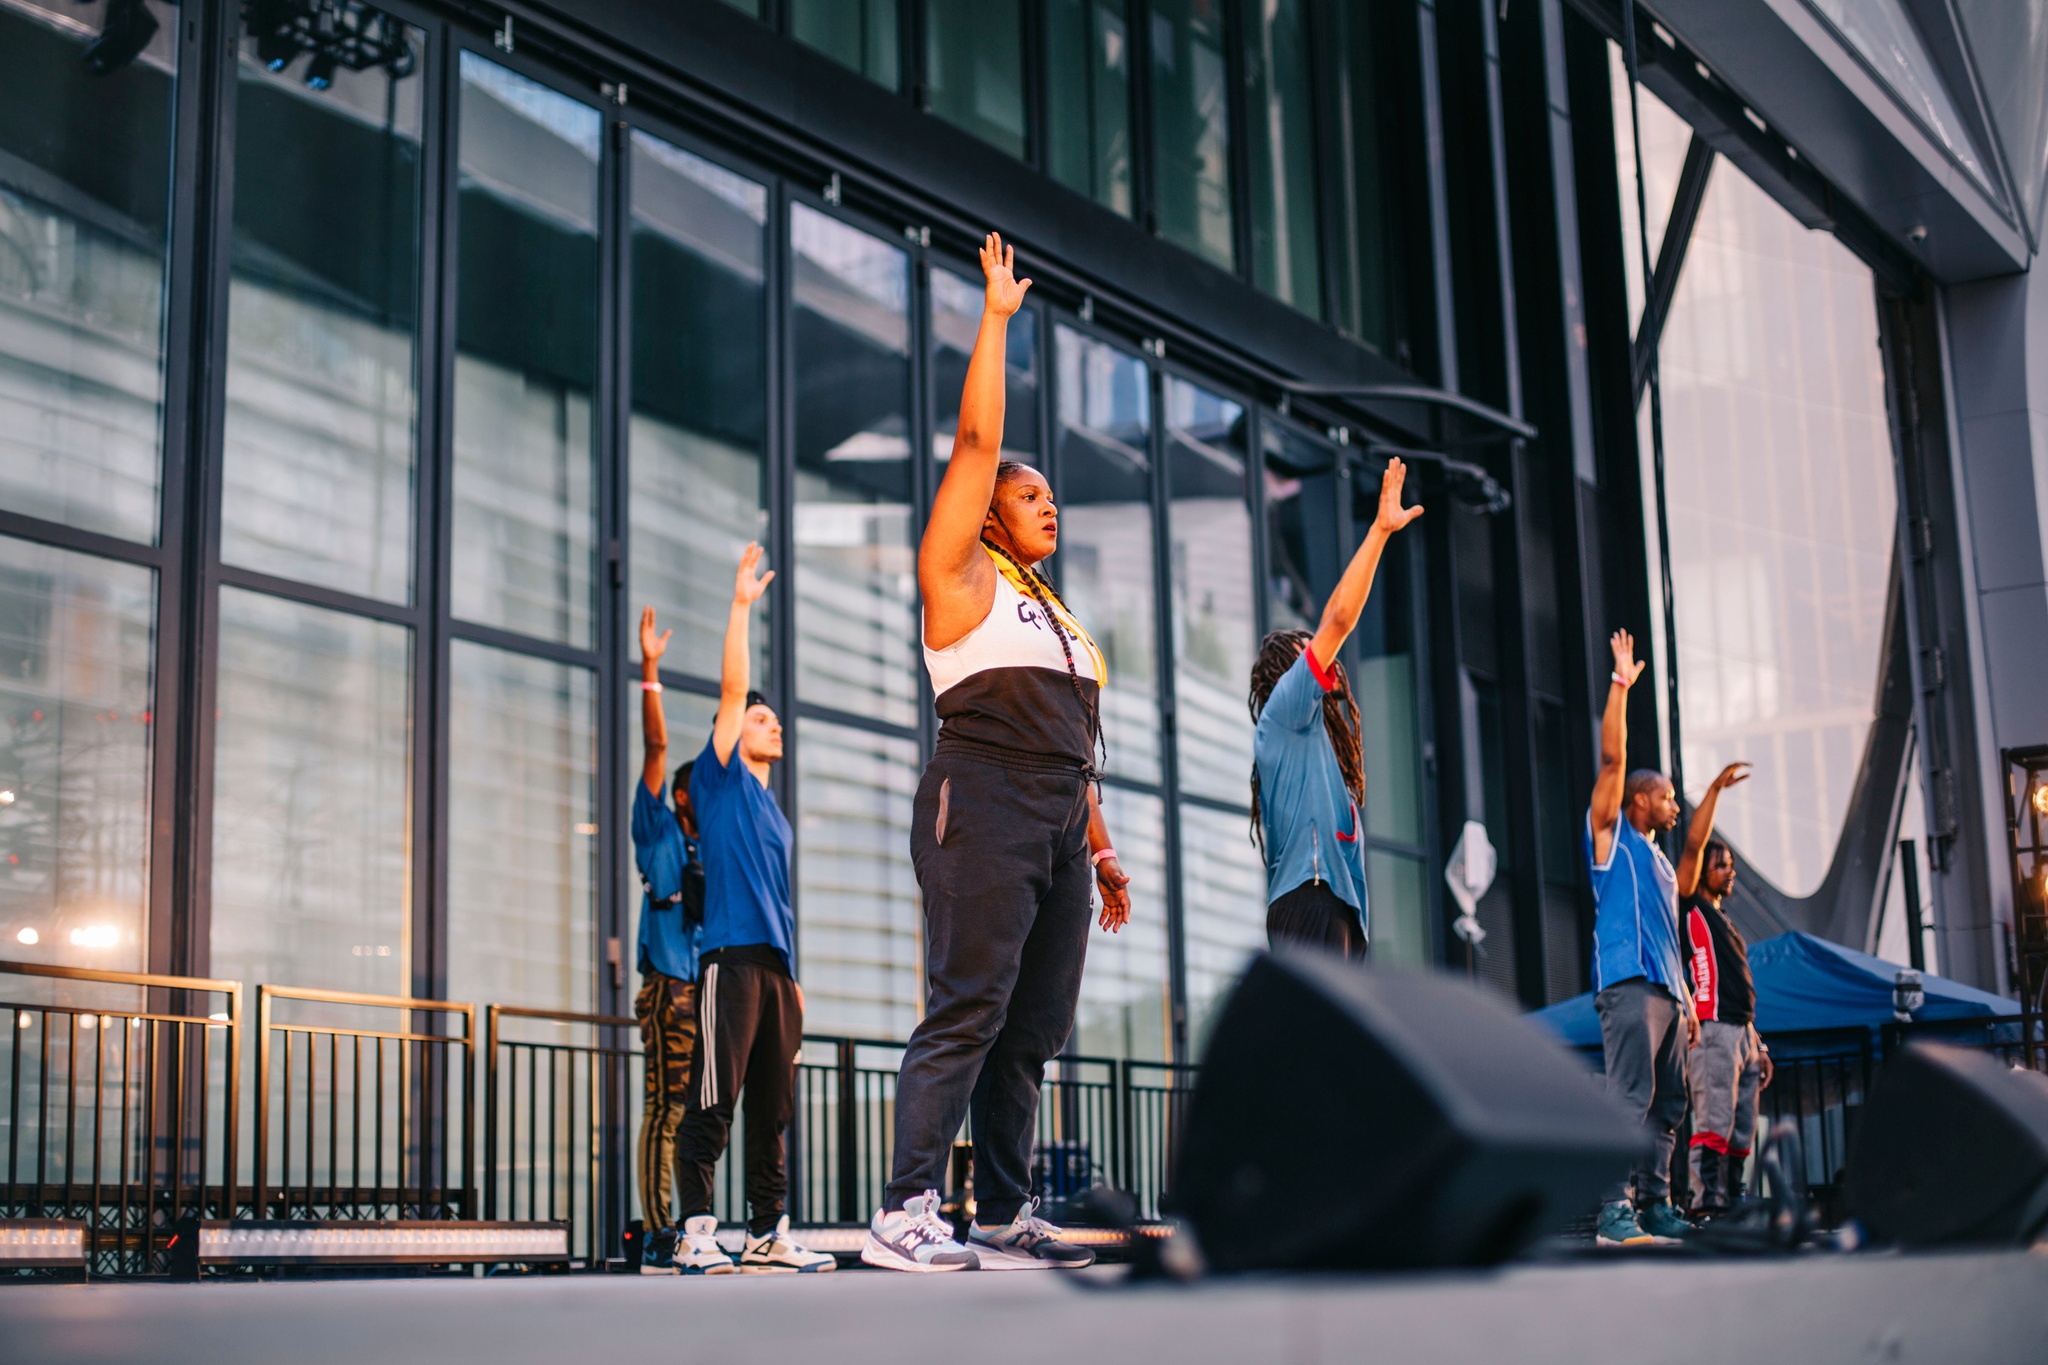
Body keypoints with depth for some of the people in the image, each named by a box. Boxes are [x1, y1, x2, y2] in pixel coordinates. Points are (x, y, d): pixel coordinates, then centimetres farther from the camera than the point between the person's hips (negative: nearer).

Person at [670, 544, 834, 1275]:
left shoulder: (775, 815, 26)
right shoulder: (720, 780, 7)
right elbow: (732, 688, -1)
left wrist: (792, 977, 18)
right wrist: (741, 605, -1)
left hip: (776, 966, 7)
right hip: (729, 957, -7)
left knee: (771, 1107, 6)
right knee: (714, 1099, -11)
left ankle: (767, 1235, 8)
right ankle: (698, 1233, -12)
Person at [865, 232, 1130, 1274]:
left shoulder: (1061, 621, 26)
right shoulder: (962, 578, 6)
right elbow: (976, 442, -2)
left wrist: (1100, 851, 19)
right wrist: (996, 316, 1)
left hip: (1059, 824, 8)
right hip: (983, 809, -8)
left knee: (1032, 1029, 4)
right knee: (966, 1009, -16)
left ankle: (1004, 1218, 6)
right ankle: (904, 1216, -19)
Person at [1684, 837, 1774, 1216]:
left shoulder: (1726, 922, 27)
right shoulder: (1692, 911, 2)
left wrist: (1758, 1045, 23)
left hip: (1742, 1033, 9)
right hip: (1712, 1030, -9)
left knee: (1742, 1131, 5)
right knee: (1714, 1122, -16)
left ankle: (1731, 1200, 6)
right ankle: (1706, 1202, -20)